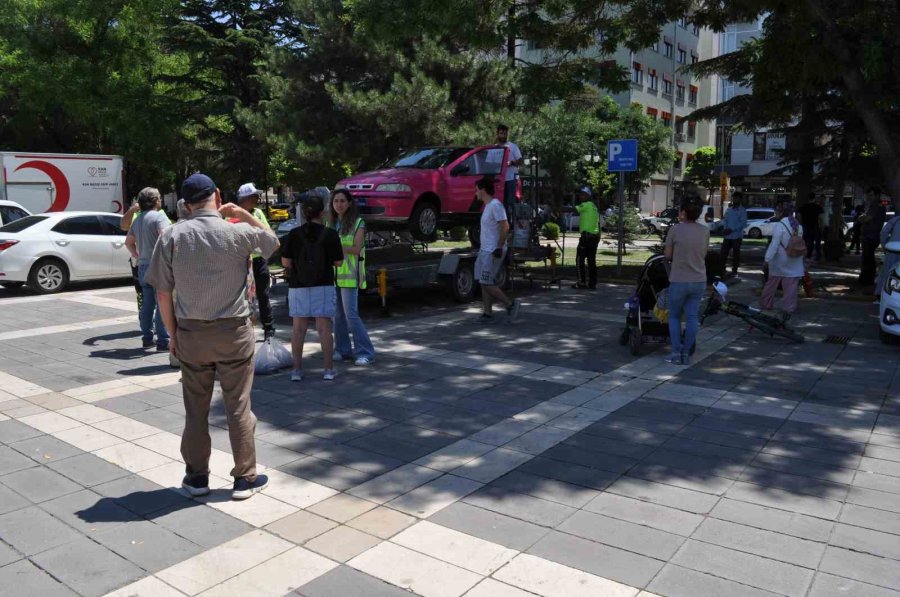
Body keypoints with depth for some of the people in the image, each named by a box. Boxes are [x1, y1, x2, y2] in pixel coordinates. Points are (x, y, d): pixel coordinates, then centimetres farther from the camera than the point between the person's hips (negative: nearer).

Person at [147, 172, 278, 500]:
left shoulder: (171, 236, -3)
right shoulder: (238, 232, -8)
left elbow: (163, 293, -1)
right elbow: (273, 242, 13)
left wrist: (173, 334, 9)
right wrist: (244, 213, 13)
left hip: (190, 333, 2)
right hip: (233, 331, -2)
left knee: (196, 408, 14)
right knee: (238, 407, 8)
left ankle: (196, 477, 25)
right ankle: (245, 478, 17)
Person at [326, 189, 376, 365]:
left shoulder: (358, 223, -4)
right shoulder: (331, 224, 14)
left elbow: (357, 249, -13)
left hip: (349, 275, -6)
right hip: (332, 273, 6)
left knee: (351, 314, -9)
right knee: (337, 314, 9)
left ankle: (365, 351, -2)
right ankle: (342, 350, 19)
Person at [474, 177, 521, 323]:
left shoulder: (495, 205, -15)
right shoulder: (488, 206, 16)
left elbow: (505, 227, -22)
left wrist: (499, 248, -24)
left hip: (493, 252, -10)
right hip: (485, 250, 10)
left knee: (487, 283, -9)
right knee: (484, 283, 8)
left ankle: (510, 304, 1)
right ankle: (488, 314, 13)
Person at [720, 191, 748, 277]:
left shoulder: (742, 210, -4)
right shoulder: (729, 210, 14)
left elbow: (743, 223, -12)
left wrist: (732, 229, -18)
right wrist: (726, 228, -6)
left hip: (737, 236, -5)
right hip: (727, 236, 5)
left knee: (735, 254, 2)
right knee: (724, 252, 5)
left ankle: (734, 270, 10)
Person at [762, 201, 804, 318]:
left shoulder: (779, 226, -17)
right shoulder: (799, 226, 1)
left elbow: (774, 244, -22)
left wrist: (767, 259, -21)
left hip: (780, 261, -3)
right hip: (794, 261, 4)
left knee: (772, 283, 14)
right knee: (791, 286, 4)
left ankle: (766, 303, 29)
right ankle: (788, 309, 3)